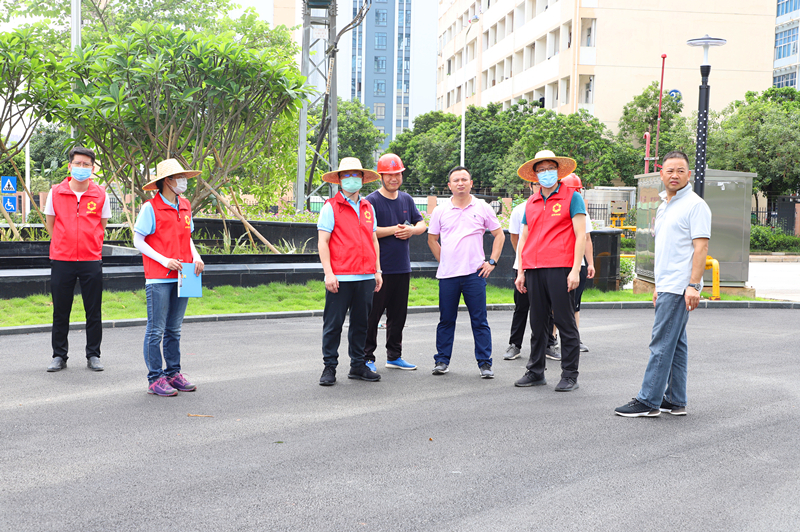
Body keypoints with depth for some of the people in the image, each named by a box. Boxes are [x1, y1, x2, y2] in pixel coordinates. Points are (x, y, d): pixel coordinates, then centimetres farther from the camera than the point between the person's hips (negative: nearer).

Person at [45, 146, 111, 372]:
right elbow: (51, 223, 12)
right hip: (61, 260, 0)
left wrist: (89, 247, 9)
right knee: (60, 311, 6)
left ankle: (93, 355, 16)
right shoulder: (55, 193, 1)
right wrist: (64, 246, 12)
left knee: (94, 311, 4)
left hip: (91, 261, 0)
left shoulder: (101, 195, 1)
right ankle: (59, 356, 18)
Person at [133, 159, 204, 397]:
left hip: (181, 276, 6)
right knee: (156, 330, 0)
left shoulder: (185, 206, 12)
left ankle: (173, 373, 23)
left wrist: (196, 257, 2)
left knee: (174, 329, 14)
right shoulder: (150, 208, -7)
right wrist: (164, 260, -14)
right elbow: (138, 241, -6)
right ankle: (155, 379, 6)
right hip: (158, 278, -6)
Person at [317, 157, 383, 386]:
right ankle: (329, 367, 9)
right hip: (340, 278, -5)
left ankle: (358, 365, 21)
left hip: (365, 277, 5)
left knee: (361, 323, 11)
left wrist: (377, 271, 14)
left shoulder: (368, 208, 15)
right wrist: (328, 273, -13)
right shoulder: (331, 207, -1)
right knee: (333, 324, -1)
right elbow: (323, 242, -5)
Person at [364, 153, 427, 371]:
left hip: (402, 267, 6)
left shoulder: (406, 199, 14)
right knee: (372, 315, -3)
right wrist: (394, 230, -17)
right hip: (379, 269, -6)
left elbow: (422, 225, 15)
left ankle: (394, 356, 23)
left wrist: (411, 230, -7)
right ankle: (367, 358, 5)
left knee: (398, 315, 13)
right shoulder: (372, 201, -6)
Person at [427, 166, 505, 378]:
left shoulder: (482, 208, 4)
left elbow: (499, 235, 10)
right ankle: (442, 360, 17)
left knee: (479, 320, -1)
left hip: (475, 273, -1)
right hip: (447, 274, 1)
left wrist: (492, 261, 2)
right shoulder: (441, 211, 7)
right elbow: (432, 239, 18)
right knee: (446, 319, 7)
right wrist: (444, 260, 9)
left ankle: (484, 363, 5)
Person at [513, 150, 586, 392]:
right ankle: (535, 372, 18)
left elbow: (581, 235, -4)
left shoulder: (572, 197, 2)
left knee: (565, 322, -2)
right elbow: (523, 239, 19)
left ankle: (569, 376, 4)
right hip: (534, 270, 5)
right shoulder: (531, 203, 17)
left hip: (560, 269, -5)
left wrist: (575, 270, -12)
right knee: (538, 324, 10)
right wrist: (520, 272, 12)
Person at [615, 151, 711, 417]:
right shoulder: (663, 206, 19)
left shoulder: (695, 205, -8)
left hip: (680, 287, -9)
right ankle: (675, 401, 16)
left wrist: (693, 285, -22)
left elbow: (701, 247, -15)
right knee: (675, 343, 11)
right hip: (667, 286, 9)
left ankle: (649, 401, -5)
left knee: (662, 343, -8)